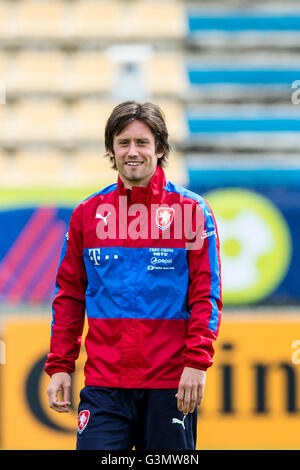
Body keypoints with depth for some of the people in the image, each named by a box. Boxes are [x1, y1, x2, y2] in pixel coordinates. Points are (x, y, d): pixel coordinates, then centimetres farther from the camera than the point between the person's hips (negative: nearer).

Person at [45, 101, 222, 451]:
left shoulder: (192, 211, 1)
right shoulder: (86, 214, 9)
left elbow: (207, 294, -2)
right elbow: (69, 295, 13)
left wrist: (197, 362, -12)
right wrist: (59, 366, 5)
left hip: (170, 383, -2)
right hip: (103, 380, 2)